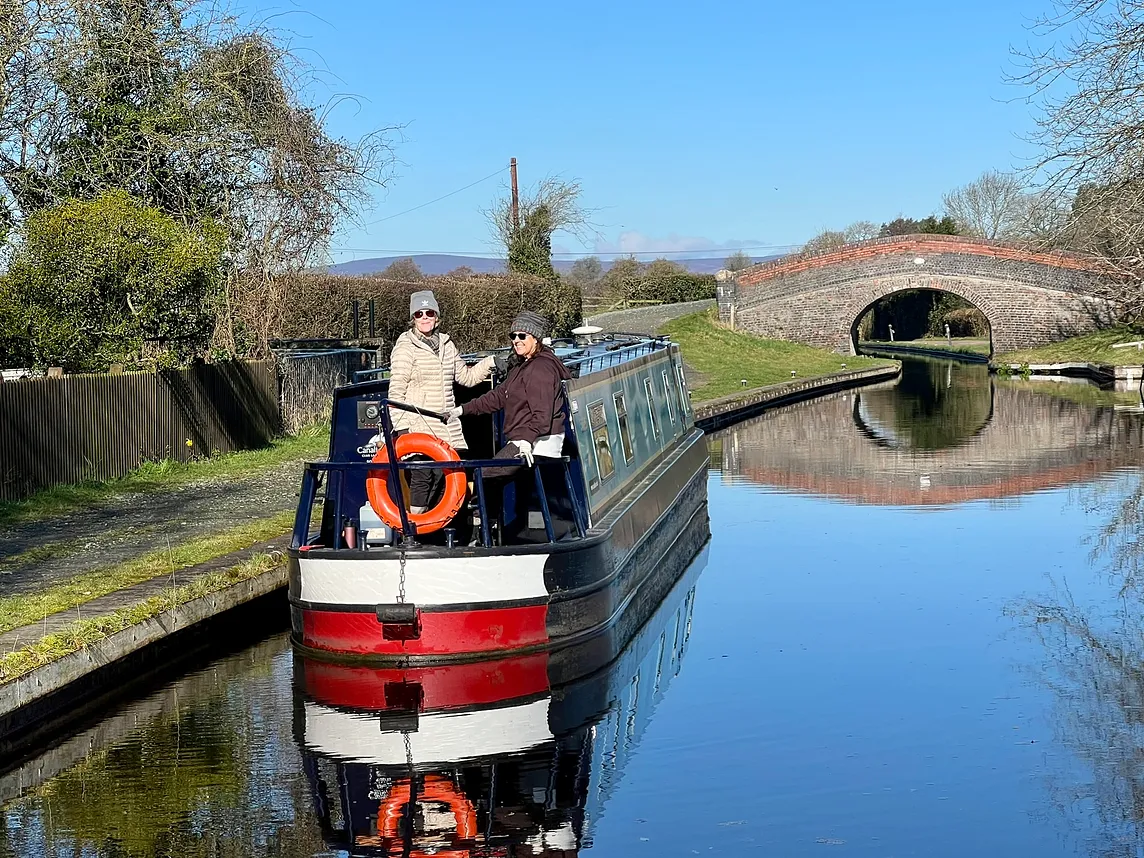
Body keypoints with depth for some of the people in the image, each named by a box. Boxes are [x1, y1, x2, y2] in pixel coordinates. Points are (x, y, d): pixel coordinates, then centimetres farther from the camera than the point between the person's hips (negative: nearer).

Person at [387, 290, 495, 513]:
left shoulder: (446, 345, 15)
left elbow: (466, 377, 22)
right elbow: (396, 390, -8)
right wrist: (401, 427, -16)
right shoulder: (405, 347, -4)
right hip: (418, 428, -6)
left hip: (448, 428, 6)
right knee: (421, 479, -8)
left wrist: (491, 362, 9)